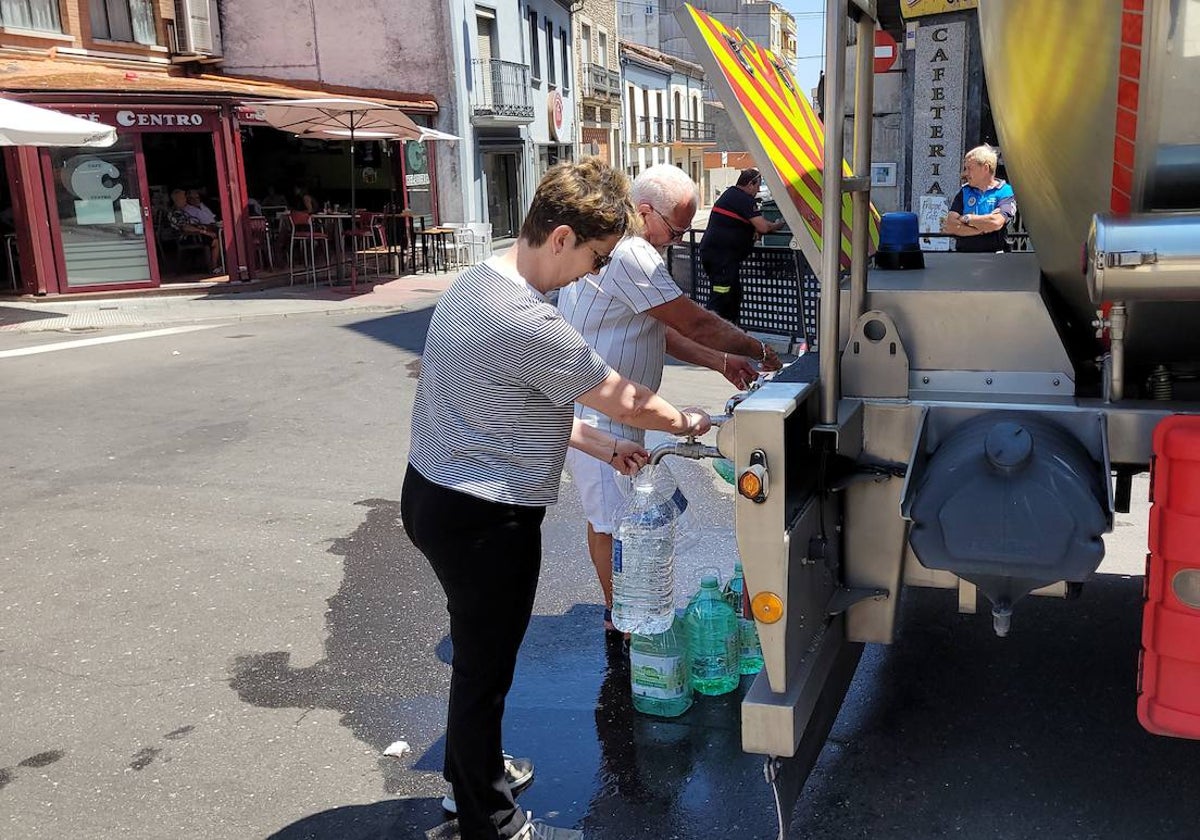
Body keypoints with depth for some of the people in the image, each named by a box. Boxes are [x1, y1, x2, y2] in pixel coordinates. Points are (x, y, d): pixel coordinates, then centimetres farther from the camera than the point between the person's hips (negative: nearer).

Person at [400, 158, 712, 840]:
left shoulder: (476, 283, 5)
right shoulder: (529, 324, -27)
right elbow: (627, 402, -15)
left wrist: (602, 446, 12)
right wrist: (689, 421, 4)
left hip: (433, 494, 10)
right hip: (484, 520, -10)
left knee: (478, 651, 26)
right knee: (485, 669, 8)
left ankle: (472, 776, 46)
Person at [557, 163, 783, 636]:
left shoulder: (635, 251, 14)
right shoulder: (629, 256, -22)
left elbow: (662, 332, 16)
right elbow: (695, 323, -20)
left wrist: (720, 362, 6)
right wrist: (761, 353, -8)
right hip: (593, 410, -11)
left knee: (612, 512, 18)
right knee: (613, 517, -2)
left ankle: (620, 611, 30)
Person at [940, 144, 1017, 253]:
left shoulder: (1006, 192, 5)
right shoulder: (964, 191, 16)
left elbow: (996, 222, -13)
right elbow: (949, 225, 3)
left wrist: (965, 218, -1)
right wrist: (983, 228, -5)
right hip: (963, 255, 3)